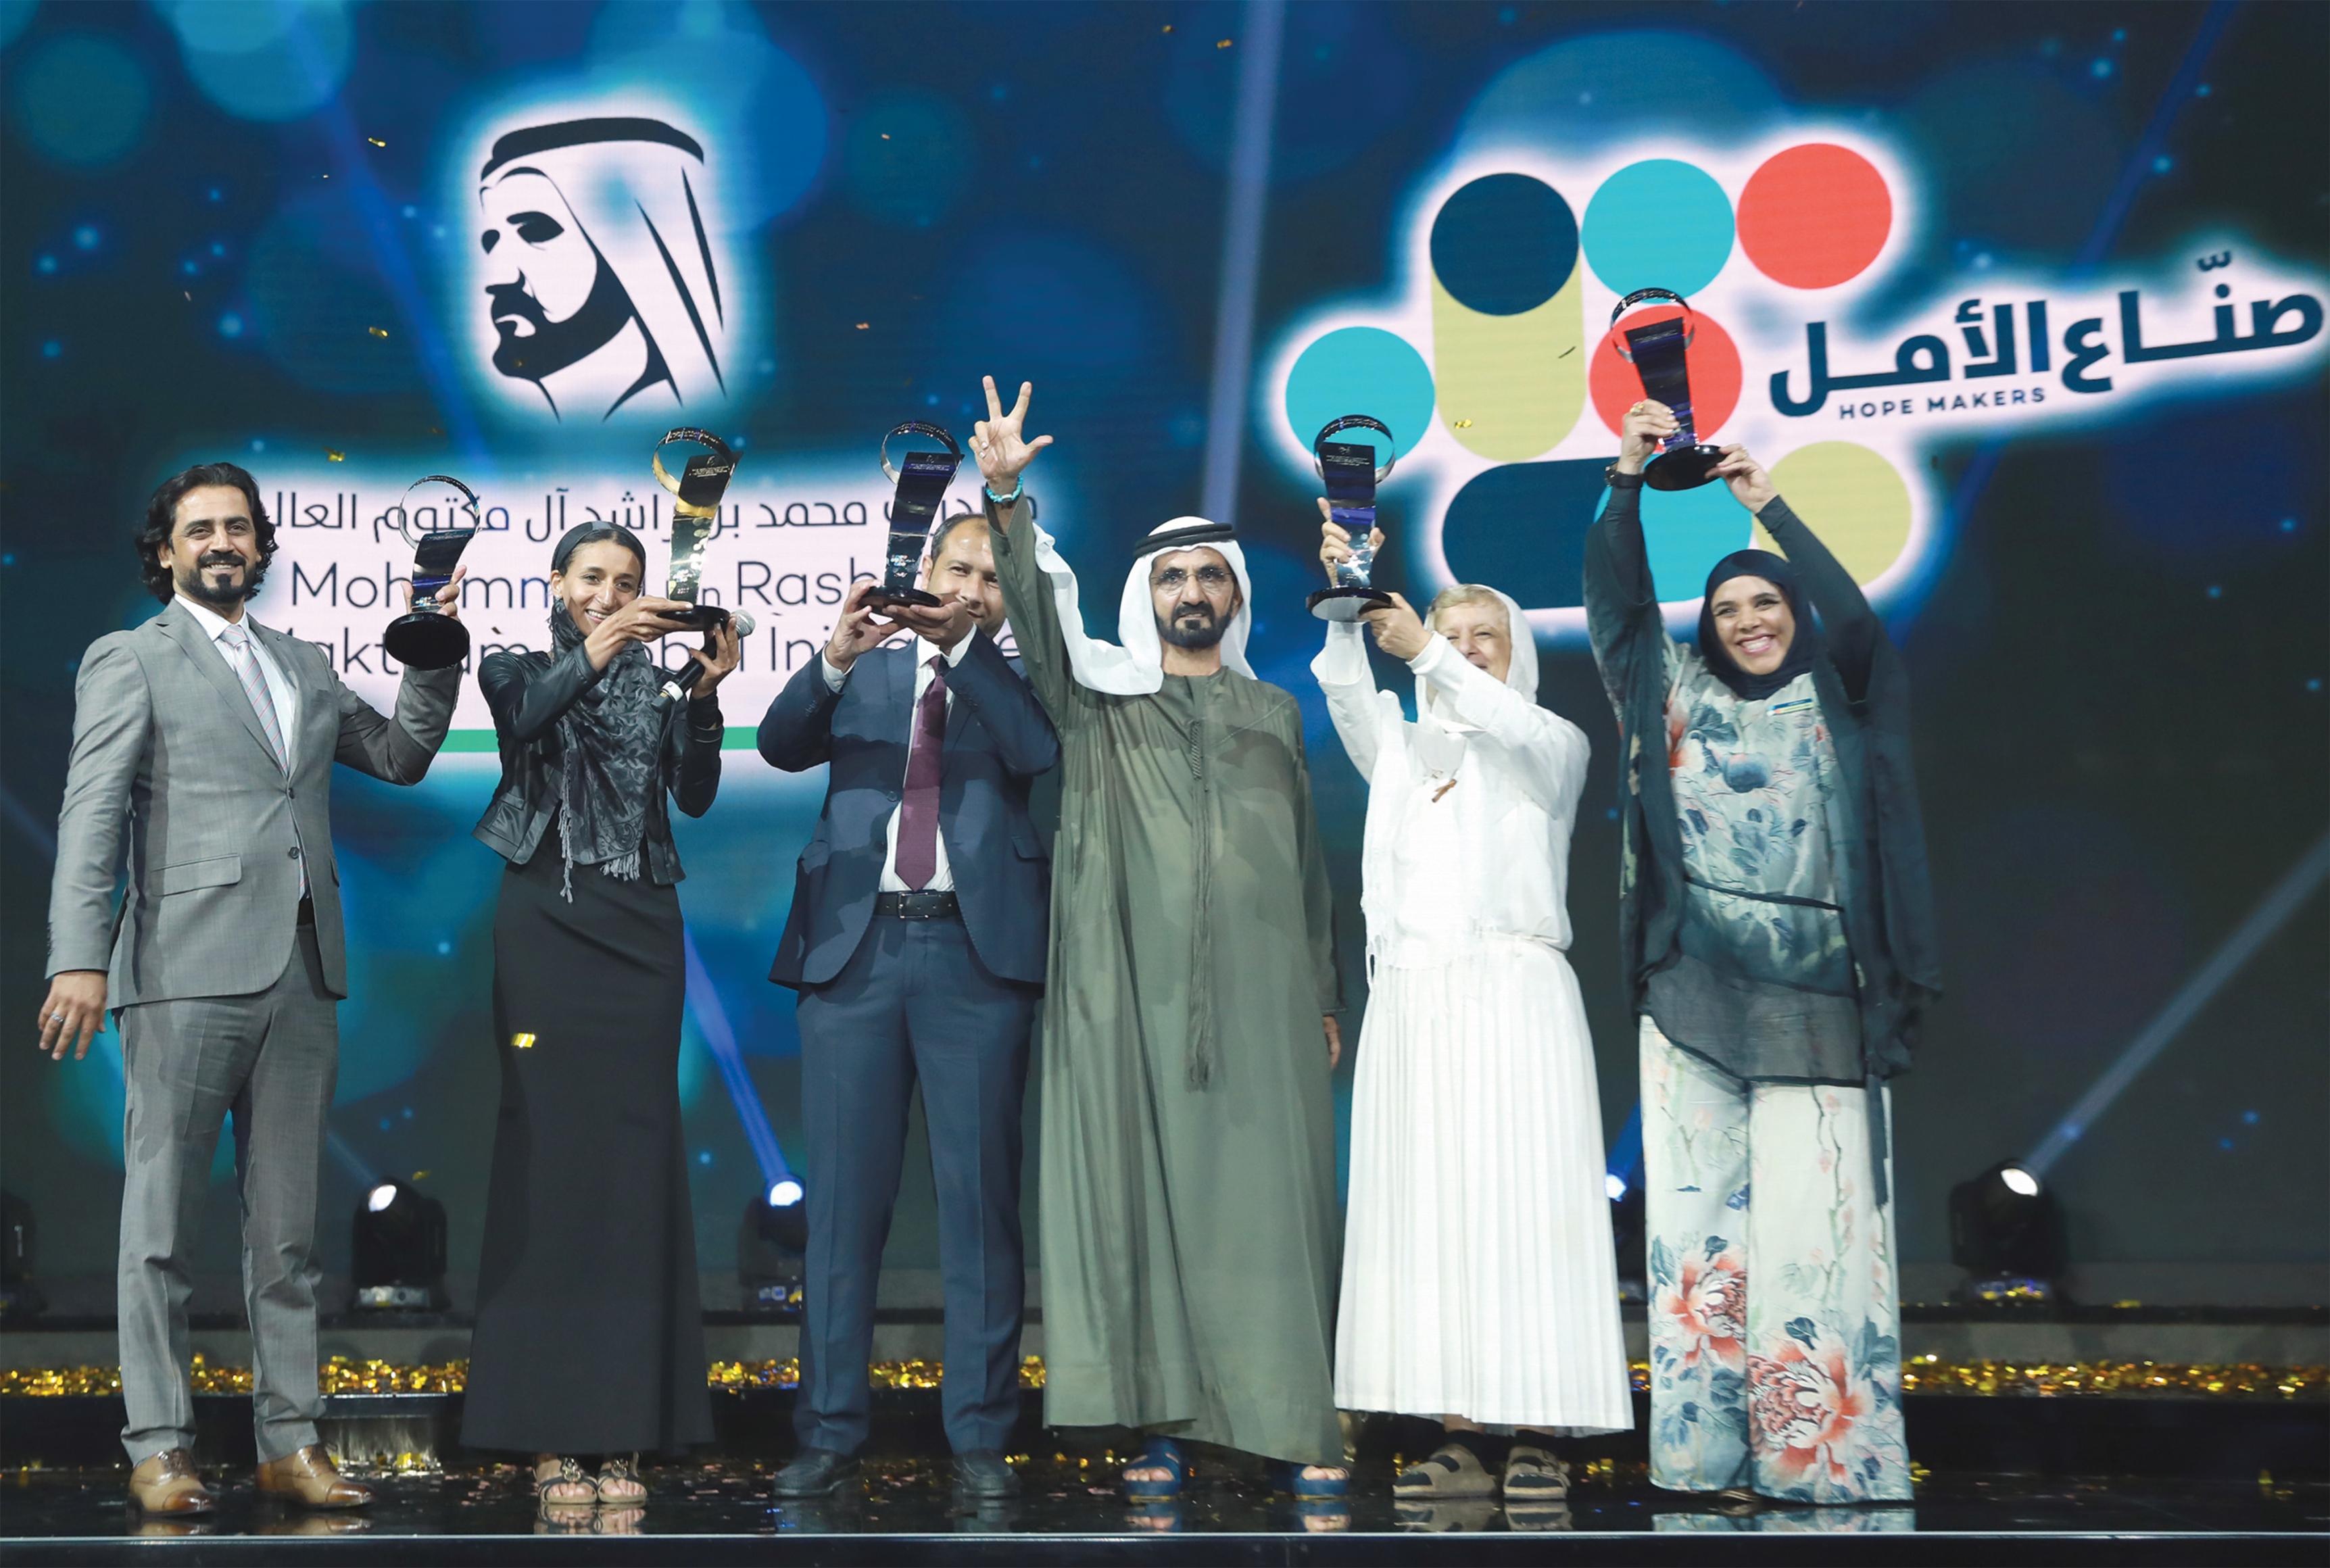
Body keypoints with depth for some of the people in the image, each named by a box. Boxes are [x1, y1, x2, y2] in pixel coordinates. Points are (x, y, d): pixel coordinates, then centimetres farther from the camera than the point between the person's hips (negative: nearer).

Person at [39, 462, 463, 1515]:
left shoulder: (303, 667, 21)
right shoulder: (130, 660, 5)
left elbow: (400, 755, 21)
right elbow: (90, 817, -3)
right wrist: (80, 958, -14)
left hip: (302, 975, 5)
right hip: (187, 973, -5)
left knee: (286, 1231, 8)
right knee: (163, 1226, 1)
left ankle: (290, 1444, 13)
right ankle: (160, 1449, 8)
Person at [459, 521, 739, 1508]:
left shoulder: (657, 680, 12)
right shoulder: (520, 667, 8)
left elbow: (695, 795, -1)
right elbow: (524, 716, -15)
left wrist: (703, 696, -14)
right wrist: (594, 652, -29)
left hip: (639, 931, 2)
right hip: (546, 926, -2)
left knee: (637, 1158, 0)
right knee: (548, 1149, -5)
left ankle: (623, 1428, 4)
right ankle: (550, 1432, -1)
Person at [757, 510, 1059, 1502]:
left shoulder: (1020, 680, 12)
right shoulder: (865, 672, 17)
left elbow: (1038, 752, -8)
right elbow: (780, 746, 2)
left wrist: (964, 646, -11)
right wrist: (834, 658, -13)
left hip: (977, 952, -1)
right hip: (854, 946, 2)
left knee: (980, 1198, 1)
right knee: (842, 1196, 4)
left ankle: (980, 1437, 8)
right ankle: (829, 1432, 12)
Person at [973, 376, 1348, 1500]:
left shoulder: (1274, 713, 18)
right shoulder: (1102, 696, 11)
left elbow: (1310, 862, 18)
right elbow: (1038, 613, -6)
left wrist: (1326, 996, 13)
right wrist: (1008, 500, -21)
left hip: (1260, 995, 1)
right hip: (1134, 991, -1)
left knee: (1268, 1195, -2)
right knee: (1140, 1188, -3)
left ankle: (1292, 1426, 2)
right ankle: (1162, 1423, 3)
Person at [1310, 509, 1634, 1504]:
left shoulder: (1555, 746, 12)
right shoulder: (1401, 751, 21)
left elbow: (1515, 729, -11)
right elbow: (1346, 696, 2)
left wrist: (1425, 653, -23)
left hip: (1513, 992, -3)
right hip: (1412, 999, 3)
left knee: (1522, 1206, -9)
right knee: (1428, 1213, -3)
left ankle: (1535, 1434, -6)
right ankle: (1464, 1439, -1)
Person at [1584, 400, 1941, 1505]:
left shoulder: (1837, 706, 12)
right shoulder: (1677, 697, 15)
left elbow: (1856, 621, -6)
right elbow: (1616, 600, 8)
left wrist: (1768, 504, -5)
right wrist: (1627, 476, -3)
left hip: (1812, 999, -1)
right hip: (1695, 992, 1)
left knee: (1814, 1218, -6)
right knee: (1700, 1210, -2)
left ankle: (1827, 1452, -3)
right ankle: (1706, 1449, 0)